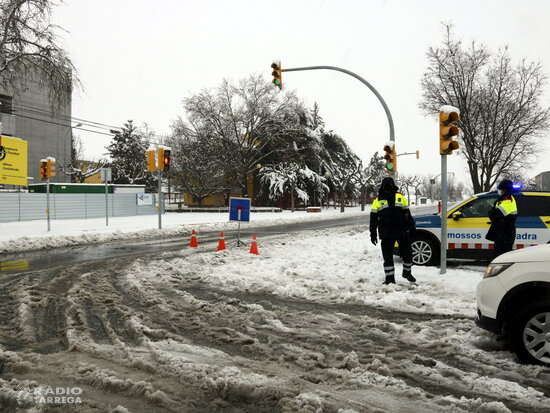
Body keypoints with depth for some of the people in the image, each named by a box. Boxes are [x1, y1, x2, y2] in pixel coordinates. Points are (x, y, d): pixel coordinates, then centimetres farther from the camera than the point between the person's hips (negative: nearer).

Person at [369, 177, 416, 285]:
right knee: (388, 257, 2)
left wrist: (411, 227, 12)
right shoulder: (377, 200, 5)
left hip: (402, 232, 2)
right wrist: (373, 233, 1)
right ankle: (390, 278, 12)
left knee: (407, 253, 7)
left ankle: (407, 272, 29)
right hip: (386, 235, -1)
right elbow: (373, 218, 5)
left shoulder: (400, 197, 10)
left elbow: (407, 213, 16)